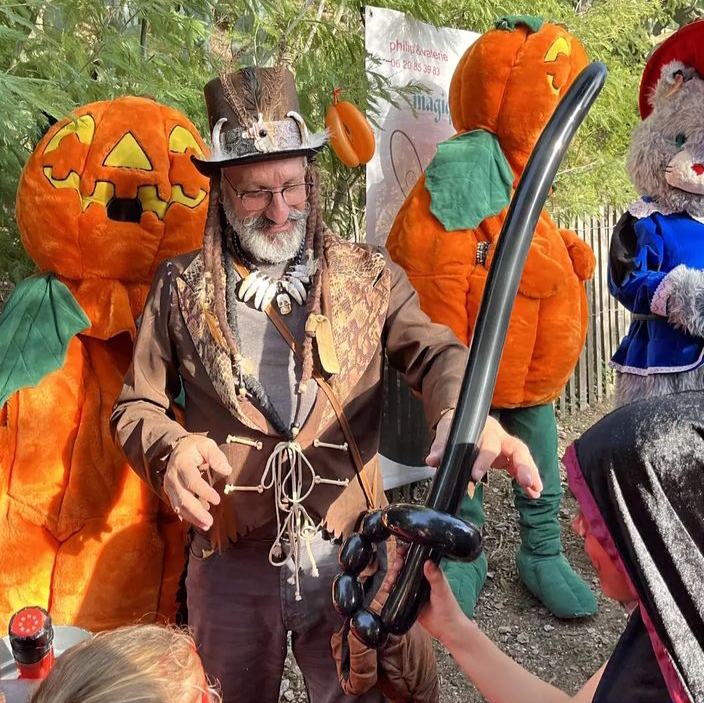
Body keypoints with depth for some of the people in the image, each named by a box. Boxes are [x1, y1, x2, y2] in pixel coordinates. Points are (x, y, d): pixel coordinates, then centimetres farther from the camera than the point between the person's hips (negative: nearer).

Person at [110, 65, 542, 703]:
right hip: (231, 563, 1)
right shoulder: (181, 290, 1)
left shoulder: (369, 278, 0)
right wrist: (172, 448, -17)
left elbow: (435, 353, -11)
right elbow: (136, 405, 6)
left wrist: (463, 410, -34)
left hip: (351, 557, 0)